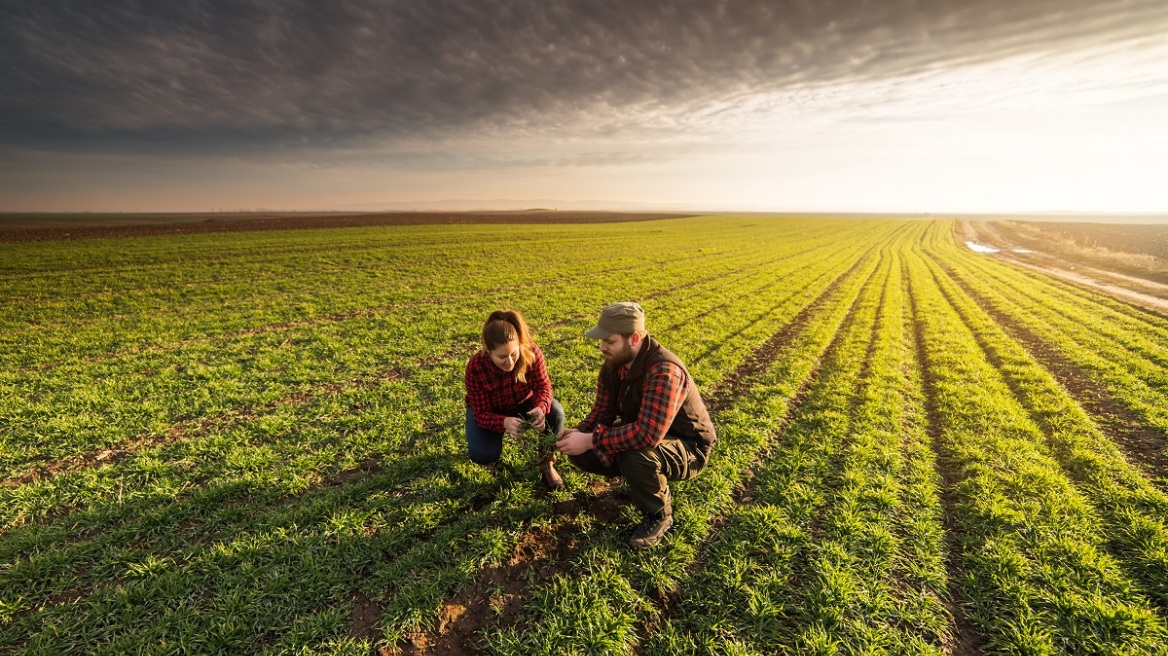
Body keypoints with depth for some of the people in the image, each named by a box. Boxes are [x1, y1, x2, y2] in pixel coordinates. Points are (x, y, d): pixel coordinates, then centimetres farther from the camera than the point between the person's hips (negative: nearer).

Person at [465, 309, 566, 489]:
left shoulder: (531, 352, -31)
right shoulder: (476, 367, -33)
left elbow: (543, 386, -21)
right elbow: (481, 414, -28)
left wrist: (541, 407, -45)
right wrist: (504, 422, -51)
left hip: (523, 404, 2)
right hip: (489, 411, -1)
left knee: (555, 412, -28)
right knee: (482, 454, -27)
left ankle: (547, 463, -3)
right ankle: (491, 449, 14)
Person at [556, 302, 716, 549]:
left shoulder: (664, 371, -35)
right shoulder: (613, 364, -9)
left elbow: (647, 434, -43)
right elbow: (602, 412, -2)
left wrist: (591, 440, -36)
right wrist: (578, 433, -22)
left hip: (688, 447, -7)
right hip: (641, 434, 8)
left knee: (635, 456, -39)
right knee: (581, 452, -7)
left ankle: (659, 515, -6)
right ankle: (639, 480, 15)